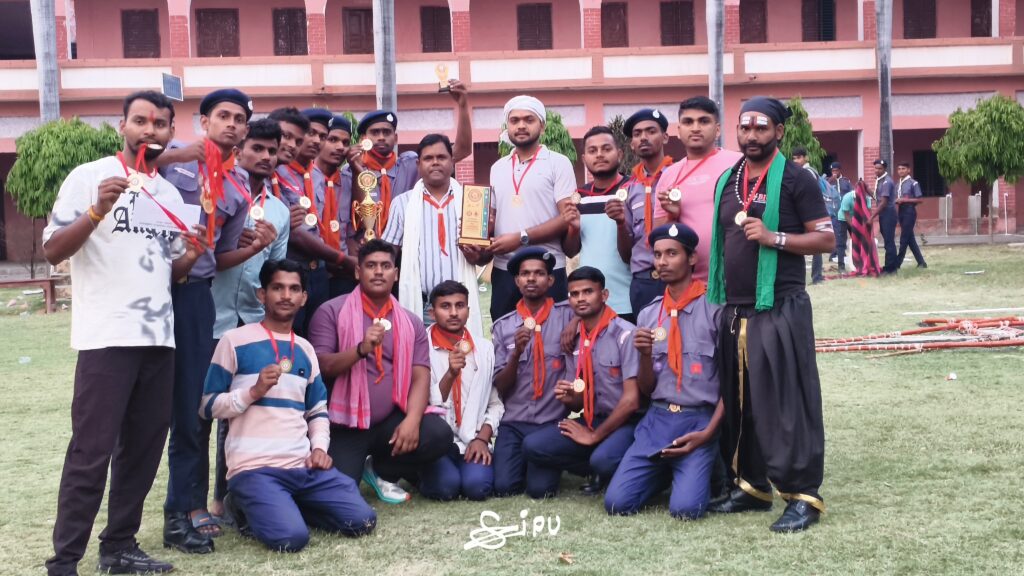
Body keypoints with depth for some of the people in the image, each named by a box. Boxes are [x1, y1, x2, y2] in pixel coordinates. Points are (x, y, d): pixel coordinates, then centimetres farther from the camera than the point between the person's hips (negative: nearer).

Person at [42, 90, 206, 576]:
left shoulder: (169, 194, 16)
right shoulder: (89, 177, -2)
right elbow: (52, 250, -8)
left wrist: (190, 256, -3)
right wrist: (98, 210, -22)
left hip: (158, 336, 6)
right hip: (106, 336, -6)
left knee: (144, 447, 9)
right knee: (92, 451, -7)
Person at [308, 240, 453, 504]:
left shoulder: (411, 322, 8)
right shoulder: (331, 312, -2)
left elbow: (420, 376, -1)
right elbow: (320, 367, -10)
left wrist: (411, 419, -19)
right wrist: (361, 349, -26)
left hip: (391, 420, 3)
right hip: (344, 425, -3)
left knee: (439, 434, -22)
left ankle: (380, 471, 7)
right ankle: (359, 466, 19)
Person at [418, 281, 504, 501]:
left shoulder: (484, 349, 7)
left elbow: (496, 403, 9)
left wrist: (482, 438, -5)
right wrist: (450, 374, -22)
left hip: (472, 441, 2)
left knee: (477, 486, -25)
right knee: (445, 486, -27)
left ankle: (472, 464, 10)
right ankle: (426, 472, 9)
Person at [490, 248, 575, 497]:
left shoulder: (566, 315, 1)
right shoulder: (502, 326, 7)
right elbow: (499, 388, 4)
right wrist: (516, 353, -14)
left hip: (552, 422, -2)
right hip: (513, 422, 2)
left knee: (540, 488, -17)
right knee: (503, 486, -16)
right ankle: (523, 460, 16)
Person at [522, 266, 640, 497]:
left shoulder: (625, 335, -13)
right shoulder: (573, 340, 8)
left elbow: (631, 400, -17)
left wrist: (595, 436, -11)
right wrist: (569, 398, -9)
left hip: (623, 423, -6)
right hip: (591, 420, 6)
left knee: (602, 460, -37)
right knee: (533, 446, -15)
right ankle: (599, 471, 2)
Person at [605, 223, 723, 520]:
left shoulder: (715, 309, -4)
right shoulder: (648, 315, 10)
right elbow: (646, 390, 12)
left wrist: (708, 433, -12)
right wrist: (645, 355, -9)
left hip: (700, 420, -4)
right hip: (657, 419, 4)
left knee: (685, 507, -22)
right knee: (617, 502, -9)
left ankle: (702, 472, 12)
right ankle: (665, 472, 20)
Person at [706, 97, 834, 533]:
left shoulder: (795, 179, -3)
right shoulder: (727, 182, 15)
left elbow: (826, 238, -6)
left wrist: (774, 238, -19)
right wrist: (717, 296, 17)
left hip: (780, 308, -6)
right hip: (734, 309, 7)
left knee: (787, 400, -6)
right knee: (740, 400, 10)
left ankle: (803, 495, -1)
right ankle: (752, 485, 21)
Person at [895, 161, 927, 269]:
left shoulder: (913, 183, -8)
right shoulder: (898, 185, 13)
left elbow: (920, 200, -10)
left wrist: (905, 200, -16)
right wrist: (897, 201, -5)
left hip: (909, 212, -8)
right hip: (901, 212, 8)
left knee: (904, 239, -6)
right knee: (910, 239, 10)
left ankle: (897, 263, -3)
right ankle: (921, 262, 17)